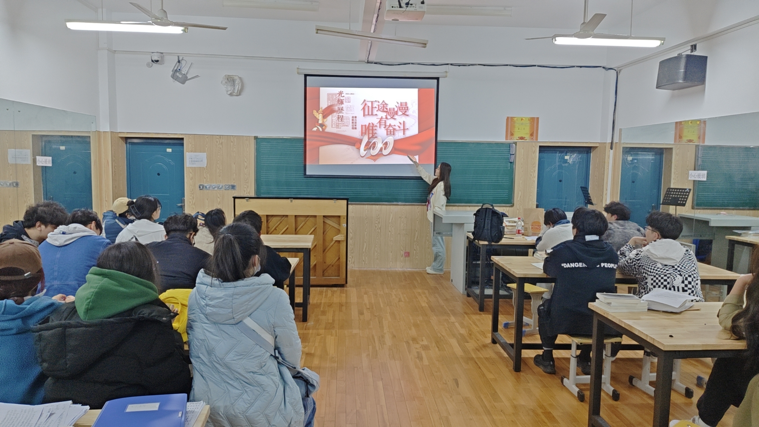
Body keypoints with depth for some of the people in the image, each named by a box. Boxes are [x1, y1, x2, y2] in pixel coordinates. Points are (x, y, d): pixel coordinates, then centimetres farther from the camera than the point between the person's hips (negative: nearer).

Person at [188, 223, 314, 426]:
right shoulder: (274, 299, -20)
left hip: (208, 409, 5)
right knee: (307, 404, 32)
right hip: (263, 411, -4)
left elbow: (198, 352, 7)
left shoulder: (196, 297, -8)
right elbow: (292, 359, -7)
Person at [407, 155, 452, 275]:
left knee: (437, 243, -1)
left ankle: (437, 268, 7)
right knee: (437, 243, 14)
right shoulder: (436, 181, 8)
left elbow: (439, 205, -22)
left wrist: (435, 220, -21)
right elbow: (425, 175, 26)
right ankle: (436, 266, 22)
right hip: (434, 218, 10)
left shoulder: (441, 185, -20)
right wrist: (416, 163, 26)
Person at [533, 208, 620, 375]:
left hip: (567, 320, -3)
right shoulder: (610, 252, 1)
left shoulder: (564, 250, -8)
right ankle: (585, 359, 42)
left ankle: (547, 359, 33)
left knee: (544, 308, 28)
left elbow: (547, 270, 12)